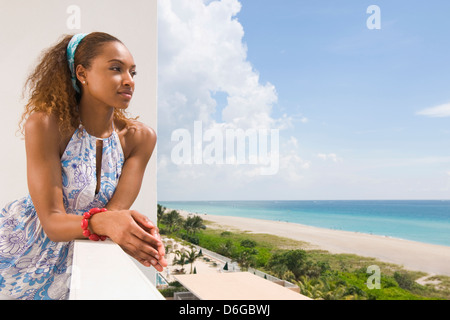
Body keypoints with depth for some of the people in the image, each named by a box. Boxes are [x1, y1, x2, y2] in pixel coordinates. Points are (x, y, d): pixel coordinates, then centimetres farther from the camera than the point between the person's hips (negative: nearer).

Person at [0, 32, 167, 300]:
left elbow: (114, 212, -18)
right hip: (22, 246, -2)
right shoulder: (45, 125, -22)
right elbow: (52, 221, -25)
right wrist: (102, 222, -46)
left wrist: (132, 228, -41)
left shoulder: (140, 137, -13)